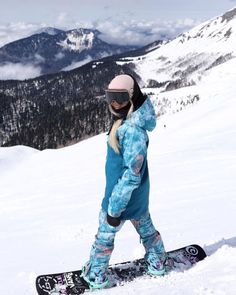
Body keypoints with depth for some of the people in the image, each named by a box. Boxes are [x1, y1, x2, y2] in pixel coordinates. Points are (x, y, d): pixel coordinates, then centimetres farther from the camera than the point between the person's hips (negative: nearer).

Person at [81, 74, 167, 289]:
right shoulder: (126, 121, 1)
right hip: (137, 193, 9)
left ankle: (96, 277, 23)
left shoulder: (133, 130, -29)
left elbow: (132, 174, -29)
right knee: (145, 226, 23)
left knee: (105, 234, 7)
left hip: (124, 194, -9)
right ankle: (157, 263, 40)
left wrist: (115, 208, -24)